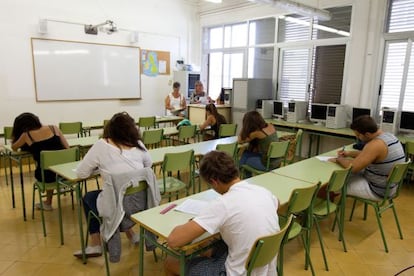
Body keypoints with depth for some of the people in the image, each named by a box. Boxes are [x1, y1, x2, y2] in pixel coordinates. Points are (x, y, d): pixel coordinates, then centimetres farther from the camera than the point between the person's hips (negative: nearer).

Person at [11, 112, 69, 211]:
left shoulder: (26, 135, 1)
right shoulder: (53, 128, 5)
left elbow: (14, 147, 20)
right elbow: (67, 148, 5)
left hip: (47, 176, -2)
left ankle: (48, 203, 43)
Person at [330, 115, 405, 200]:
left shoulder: (376, 144, -31)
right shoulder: (388, 136, 1)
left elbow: (352, 167, -29)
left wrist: (338, 159, -10)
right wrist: (350, 153, 11)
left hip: (378, 191, -9)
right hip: (389, 187, 9)